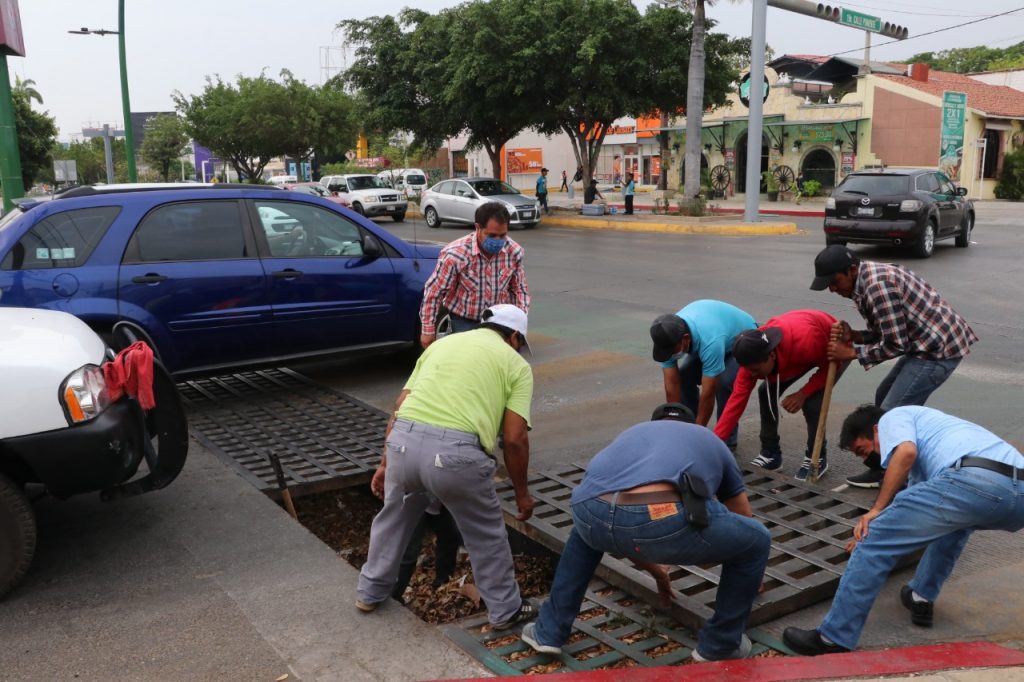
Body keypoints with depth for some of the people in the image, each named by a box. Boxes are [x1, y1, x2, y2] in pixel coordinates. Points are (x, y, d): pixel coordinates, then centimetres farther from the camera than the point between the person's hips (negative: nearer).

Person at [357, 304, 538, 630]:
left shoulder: (442, 343, 26)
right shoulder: (516, 364, 15)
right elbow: (514, 438, 5)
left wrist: (386, 463, 28)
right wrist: (521, 492, 18)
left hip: (404, 441, 4)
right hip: (455, 453, -4)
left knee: (393, 517, 29)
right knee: (486, 534, 19)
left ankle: (370, 592, 45)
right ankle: (505, 610, 33)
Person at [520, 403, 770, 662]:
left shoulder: (632, 434, 43)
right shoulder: (710, 442, 38)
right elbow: (744, 523, 50)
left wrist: (656, 572, 68)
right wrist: (751, 581, 69)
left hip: (594, 513, 4)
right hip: (666, 520, -4)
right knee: (757, 541, 26)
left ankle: (549, 631, 43)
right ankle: (719, 646, 36)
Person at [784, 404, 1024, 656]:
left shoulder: (893, 418, 19)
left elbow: (906, 452, -6)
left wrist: (876, 510, 0)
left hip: (973, 481, -9)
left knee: (875, 540, -1)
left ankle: (834, 638, 2)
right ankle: (921, 598, 33)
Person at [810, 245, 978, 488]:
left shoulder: (877, 287, -25)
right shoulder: (868, 279, 8)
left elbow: (895, 345, -21)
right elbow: (886, 333, 13)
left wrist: (852, 352, -12)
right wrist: (853, 335, -5)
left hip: (940, 349, -11)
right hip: (928, 342, 11)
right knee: (884, 397, 19)